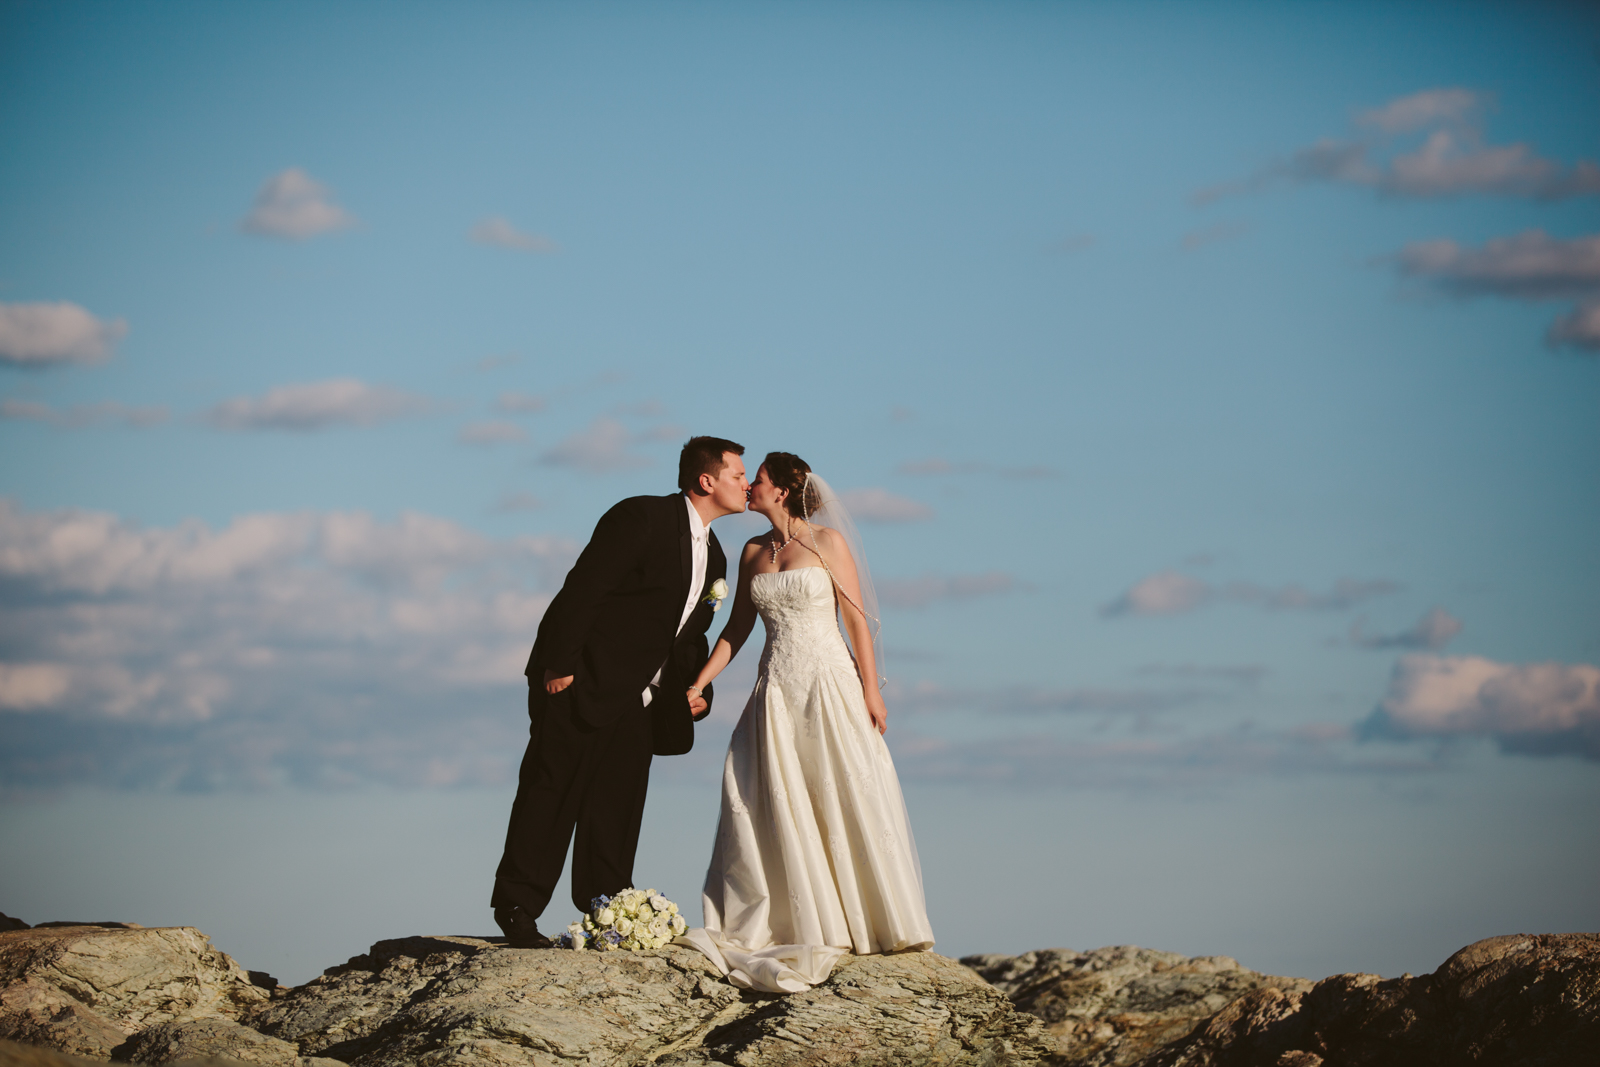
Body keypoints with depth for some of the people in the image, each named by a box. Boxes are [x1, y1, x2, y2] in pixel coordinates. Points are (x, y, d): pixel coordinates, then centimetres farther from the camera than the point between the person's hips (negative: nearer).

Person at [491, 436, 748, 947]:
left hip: (637, 701, 8)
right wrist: (560, 665, -21)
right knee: (550, 795, -3)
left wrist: (697, 690, 5)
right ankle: (517, 911, 2)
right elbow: (583, 588, -17)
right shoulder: (642, 517, -13)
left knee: (619, 808, 6)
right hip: (579, 681, -8)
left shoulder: (713, 558, 13)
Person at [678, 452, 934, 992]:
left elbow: (857, 619, -4)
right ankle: (801, 926, 4)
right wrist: (697, 685, 6)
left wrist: (871, 691, -8)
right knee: (773, 806, -2)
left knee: (846, 800, -3)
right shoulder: (754, 552, 11)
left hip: (829, 683, -4)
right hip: (777, 690, 5)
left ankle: (872, 924, 8)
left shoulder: (828, 541, -3)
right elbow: (737, 628, 14)